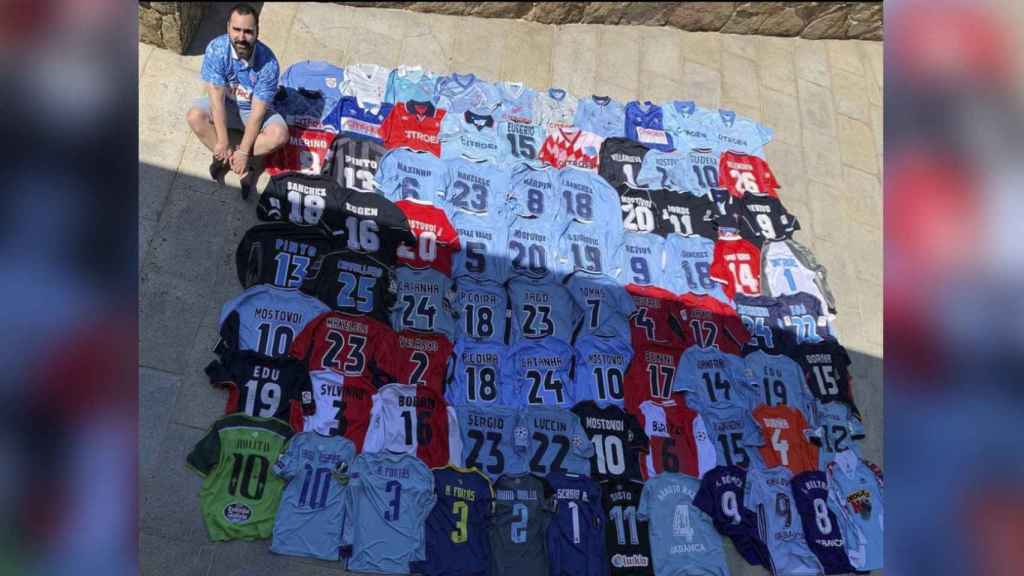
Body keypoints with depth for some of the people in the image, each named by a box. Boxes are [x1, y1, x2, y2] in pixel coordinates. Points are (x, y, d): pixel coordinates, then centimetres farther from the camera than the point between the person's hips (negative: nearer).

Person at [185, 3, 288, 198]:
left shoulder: (268, 62, -29)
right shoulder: (216, 49, -26)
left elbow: (257, 111, -27)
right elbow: (217, 97, -25)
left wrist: (243, 151, -29)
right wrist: (222, 142, -28)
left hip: (255, 109, -1)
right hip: (224, 104, 2)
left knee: (279, 134, -30)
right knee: (195, 116, -27)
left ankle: (226, 159, -17)